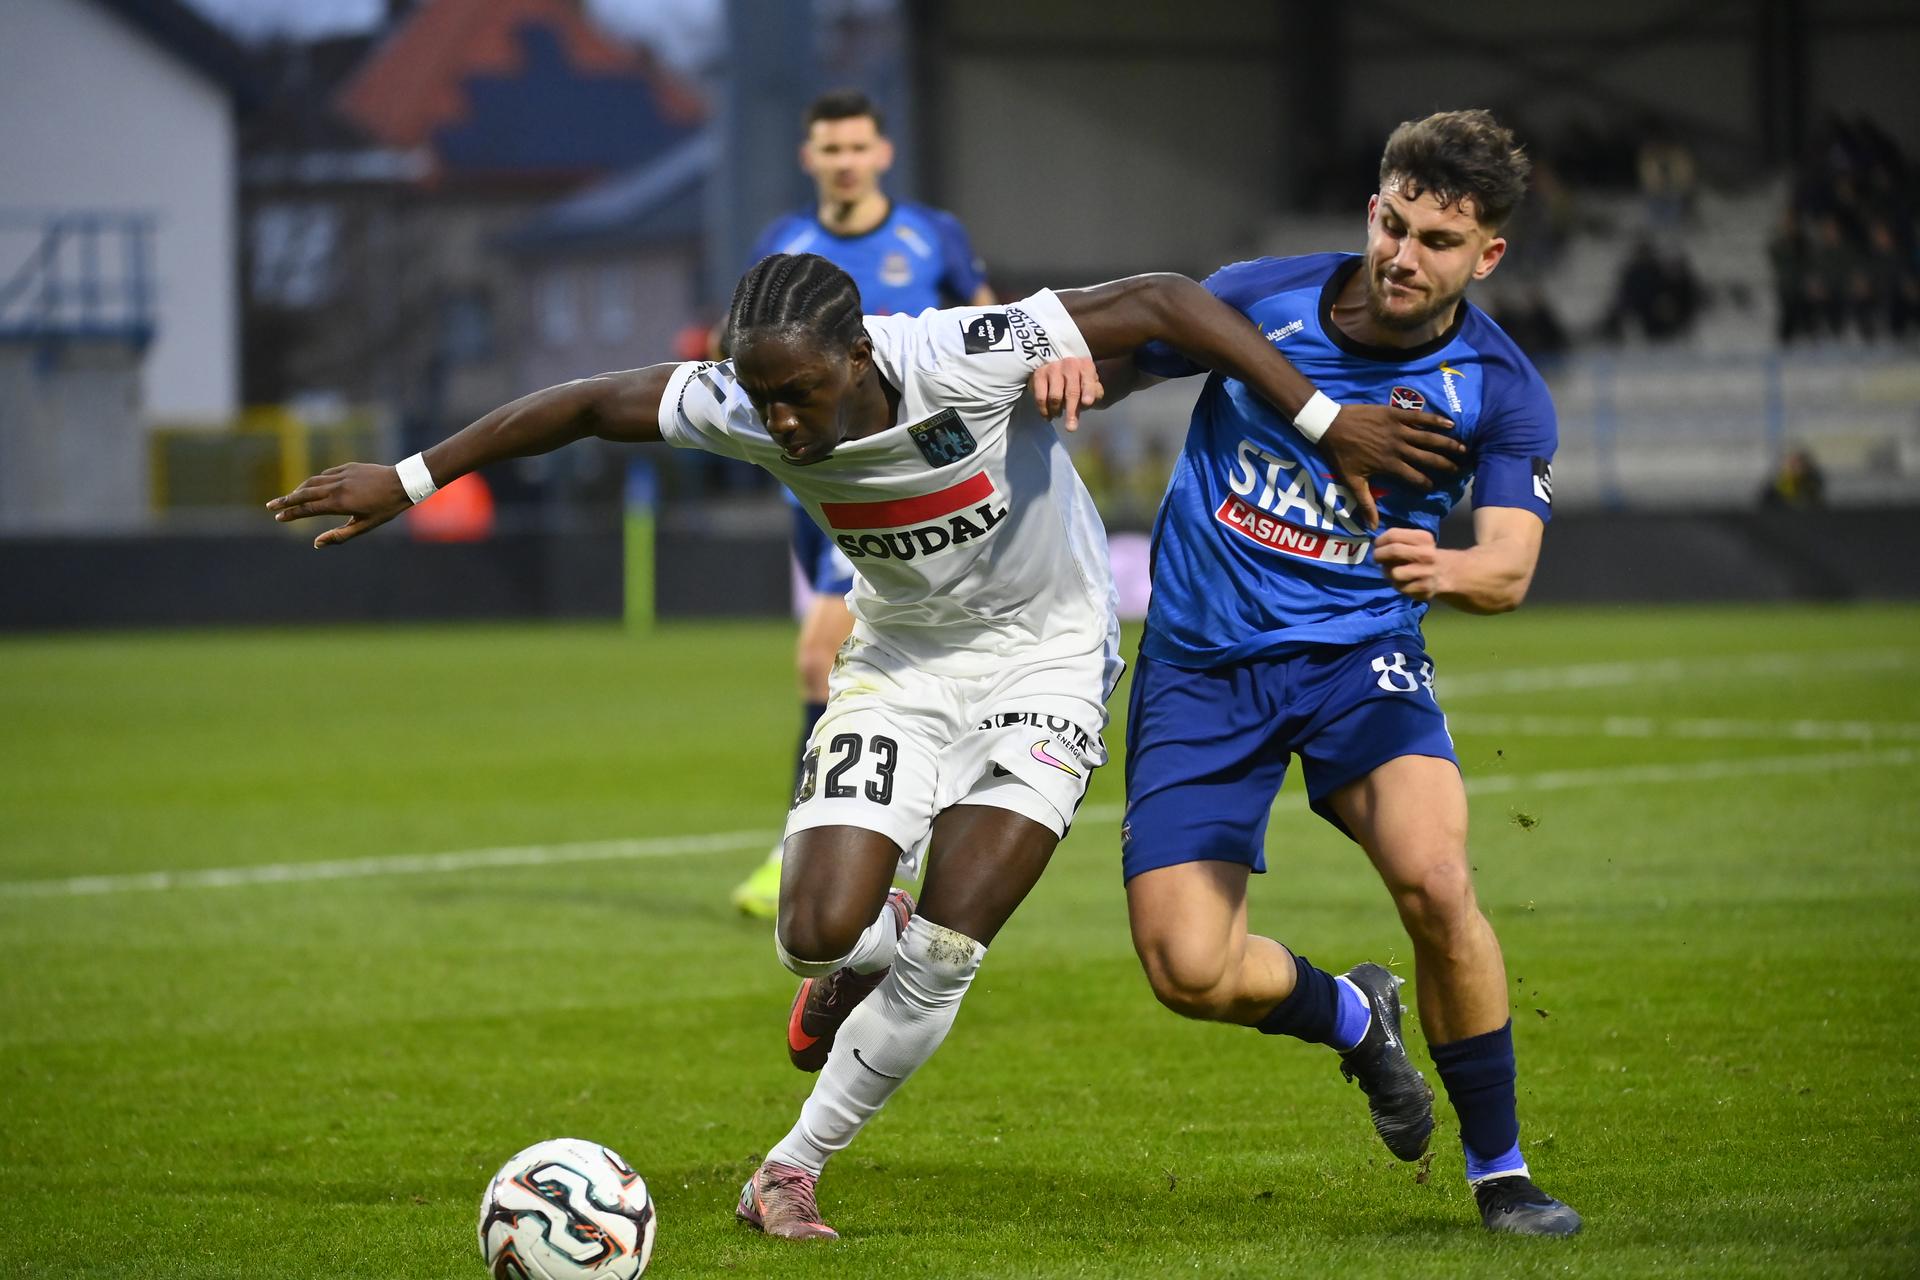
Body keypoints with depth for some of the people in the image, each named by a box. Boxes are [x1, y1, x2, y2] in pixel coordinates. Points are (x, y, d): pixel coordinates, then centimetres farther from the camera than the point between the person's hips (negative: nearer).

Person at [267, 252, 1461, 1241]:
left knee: (944, 949, -12)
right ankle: (866, 958, 26)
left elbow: (1164, 302, -27)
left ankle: (795, 1167, 6)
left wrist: (1326, 421, -30)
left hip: (1046, 655, -3)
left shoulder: (970, 359, -33)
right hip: (901, 658, 3)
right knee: (821, 930, -12)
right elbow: (583, 405, -8)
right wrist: (408, 482, -5)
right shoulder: (746, 409, -21)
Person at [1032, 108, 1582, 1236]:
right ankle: (1354, 1018, 25)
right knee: (1188, 970, -12)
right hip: (1200, 667, 1)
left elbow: (1509, 567, -17)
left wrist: (1447, 571, -41)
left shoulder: (1501, 391, -8)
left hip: (1358, 648, -1)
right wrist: (1068, 368, -19)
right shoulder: (1259, 300, -7)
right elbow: (1121, 361, 5)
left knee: (1433, 879, -29)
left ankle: (1501, 1172, -9)